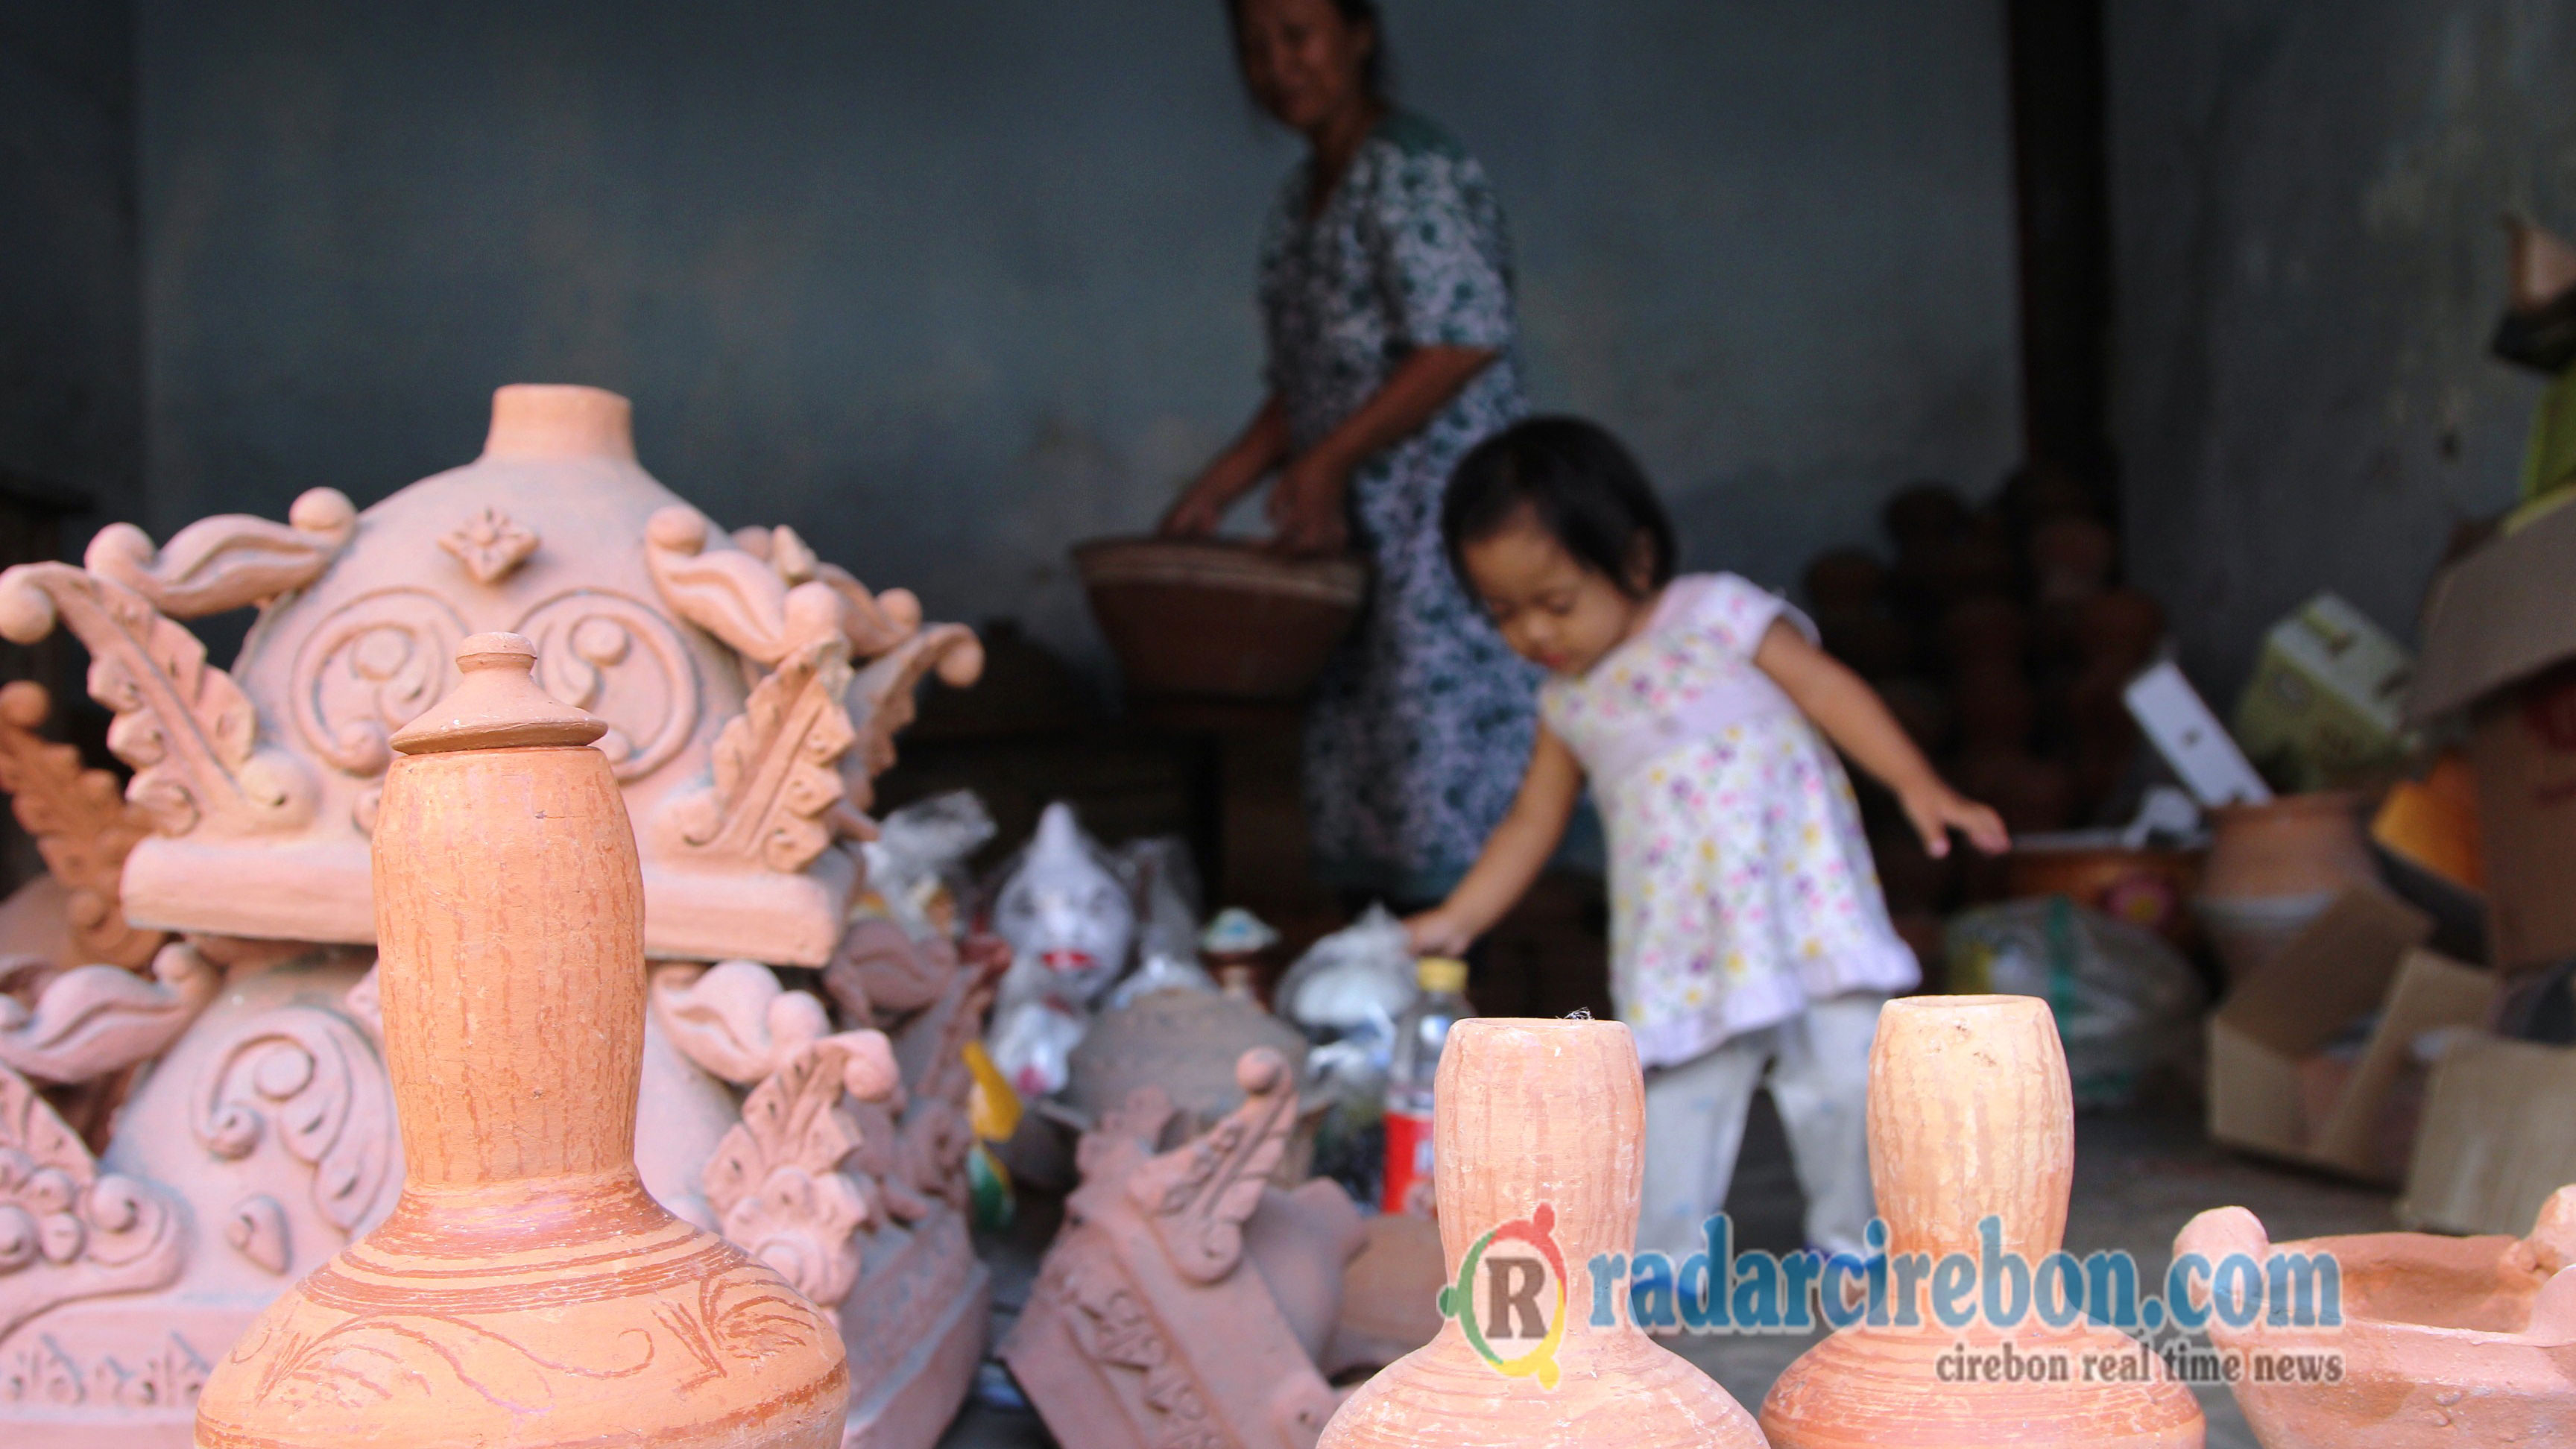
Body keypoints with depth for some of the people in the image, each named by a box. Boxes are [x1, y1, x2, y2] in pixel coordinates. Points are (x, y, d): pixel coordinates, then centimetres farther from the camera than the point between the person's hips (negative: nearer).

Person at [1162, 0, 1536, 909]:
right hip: (1362, 531, 9)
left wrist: (1327, 463, -19)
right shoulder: (1303, 197, 17)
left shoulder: (1411, 172, -10)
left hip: (1447, 519, -9)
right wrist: (1217, 492, 13)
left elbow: (1463, 343, -19)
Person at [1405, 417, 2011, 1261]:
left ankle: (1845, 1239, 18)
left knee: (1841, 1069, -2)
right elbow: (1530, 825, 16)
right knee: (1679, 1091, -1)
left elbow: (1828, 690, -5)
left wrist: (1918, 786, -14)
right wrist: (1455, 921, 10)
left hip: (1798, 893, -3)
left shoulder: (1716, 613, -3)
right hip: (1683, 935, 3)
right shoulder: (1569, 704, 10)